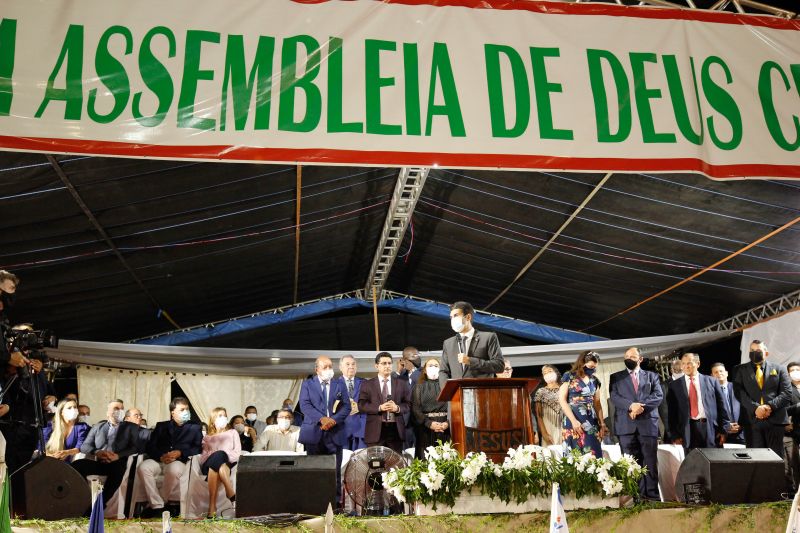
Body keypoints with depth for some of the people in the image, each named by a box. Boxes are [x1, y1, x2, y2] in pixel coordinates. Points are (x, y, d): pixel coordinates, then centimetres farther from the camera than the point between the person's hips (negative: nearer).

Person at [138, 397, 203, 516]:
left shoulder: (194, 428, 20)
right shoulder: (161, 426, 24)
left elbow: (198, 448, 6)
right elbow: (150, 446, 12)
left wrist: (180, 453, -11)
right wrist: (161, 456, -10)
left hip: (179, 460, -2)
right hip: (159, 460, 2)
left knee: (174, 470, -38)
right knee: (143, 468, -30)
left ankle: (161, 502, -19)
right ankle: (157, 506, -26)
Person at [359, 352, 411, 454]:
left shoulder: (401, 383, 12)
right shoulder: (367, 384, 6)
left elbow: (408, 404, 8)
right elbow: (361, 405, -2)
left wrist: (397, 408, -13)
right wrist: (379, 407, -16)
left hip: (396, 429, 2)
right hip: (375, 430, -1)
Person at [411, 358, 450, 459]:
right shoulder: (419, 387, 9)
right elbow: (415, 409, 0)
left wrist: (448, 423, -13)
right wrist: (429, 423, -13)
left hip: (445, 428, 1)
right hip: (426, 429, 0)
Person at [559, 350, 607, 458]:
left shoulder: (594, 381, 13)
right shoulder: (569, 377, -2)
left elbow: (597, 403, 17)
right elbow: (562, 400, -7)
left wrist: (602, 423, 7)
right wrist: (574, 420, -14)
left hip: (591, 423, 5)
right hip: (573, 421, -5)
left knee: (594, 455, -1)